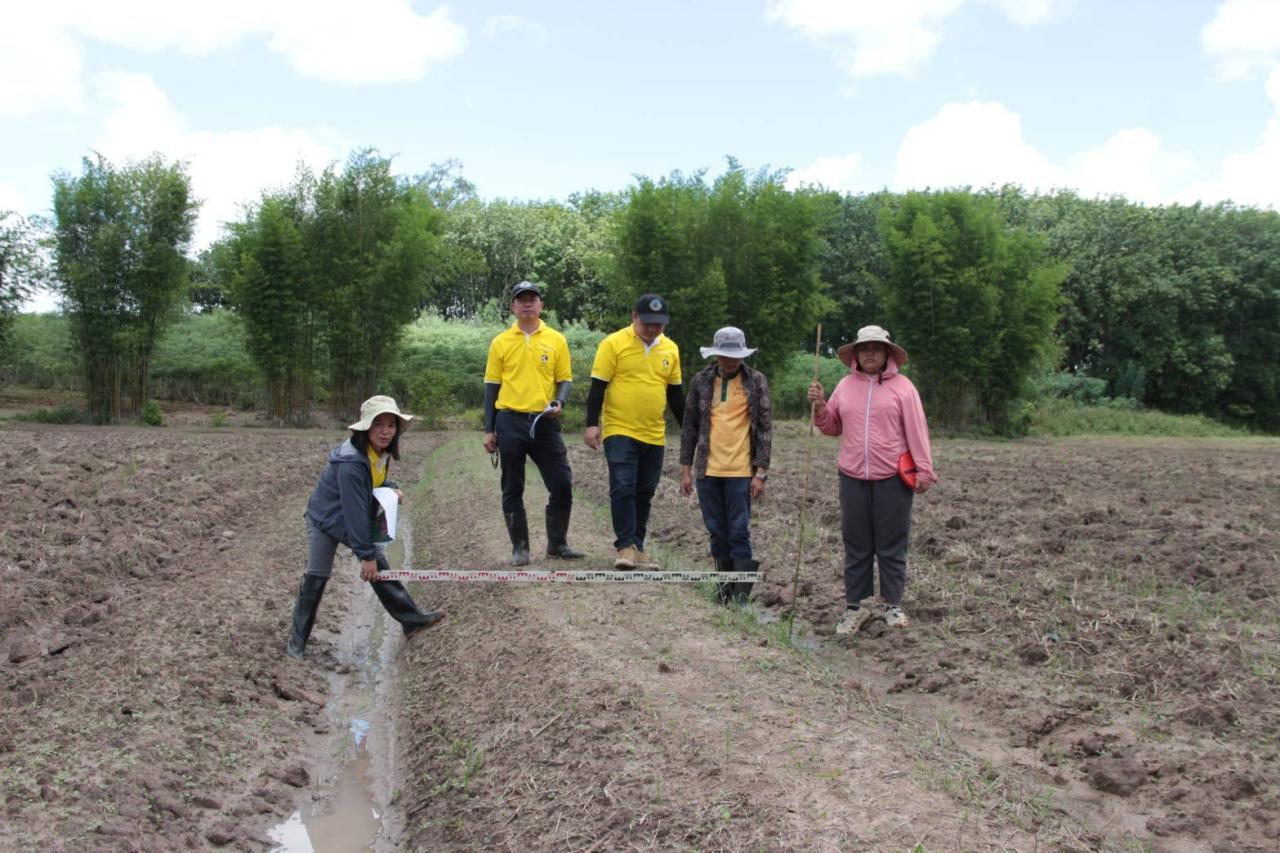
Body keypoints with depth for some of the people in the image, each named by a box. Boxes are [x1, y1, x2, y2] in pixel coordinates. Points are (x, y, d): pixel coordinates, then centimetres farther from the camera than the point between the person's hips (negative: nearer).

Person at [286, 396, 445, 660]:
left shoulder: (382, 451, -9)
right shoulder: (351, 462, -35)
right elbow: (355, 510, -32)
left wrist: (390, 488, -10)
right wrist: (366, 554, -28)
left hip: (357, 521, 7)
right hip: (325, 520, -7)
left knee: (380, 569, 9)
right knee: (316, 579, -2)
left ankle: (411, 619, 15)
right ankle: (297, 640, 11)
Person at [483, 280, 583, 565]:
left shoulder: (556, 340, 6)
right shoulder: (500, 342, 5)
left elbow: (565, 379, 8)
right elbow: (491, 386, 7)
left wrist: (559, 403, -14)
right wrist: (489, 430, 3)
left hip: (545, 422, 1)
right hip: (510, 422, 0)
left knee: (562, 484, -1)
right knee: (512, 490, 5)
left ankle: (557, 543, 16)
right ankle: (520, 548, 16)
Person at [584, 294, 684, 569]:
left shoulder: (670, 349, 8)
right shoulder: (613, 344, -7)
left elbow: (675, 393, 16)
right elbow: (598, 387, -7)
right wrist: (592, 424, -12)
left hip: (654, 435, 5)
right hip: (619, 432, -5)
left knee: (644, 493, 9)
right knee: (623, 488, -11)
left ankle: (637, 546, 17)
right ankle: (626, 546, -5)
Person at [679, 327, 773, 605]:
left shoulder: (756, 381, 0)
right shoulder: (701, 381, 6)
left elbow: (765, 428, -1)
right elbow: (689, 426, 10)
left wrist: (761, 472, -7)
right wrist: (686, 468, 6)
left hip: (741, 471, -3)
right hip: (708, 470, 3)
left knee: (739, 534, -3)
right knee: (717, 533, 9)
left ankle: (740, 596, 3)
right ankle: (724, 590, 20)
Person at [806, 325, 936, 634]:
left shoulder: (902, 387, -1)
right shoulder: (845, 386, 9)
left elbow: (916, 431, -4)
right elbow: (832, 427, 15)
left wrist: (924, 471, -8)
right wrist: (820, 407, -4)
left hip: (893, 480, -3)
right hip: (853, 479, 3)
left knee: (891, 547, 5)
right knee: (856, 546, 8)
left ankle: (893, 605, 16)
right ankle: (855, 607, 15)